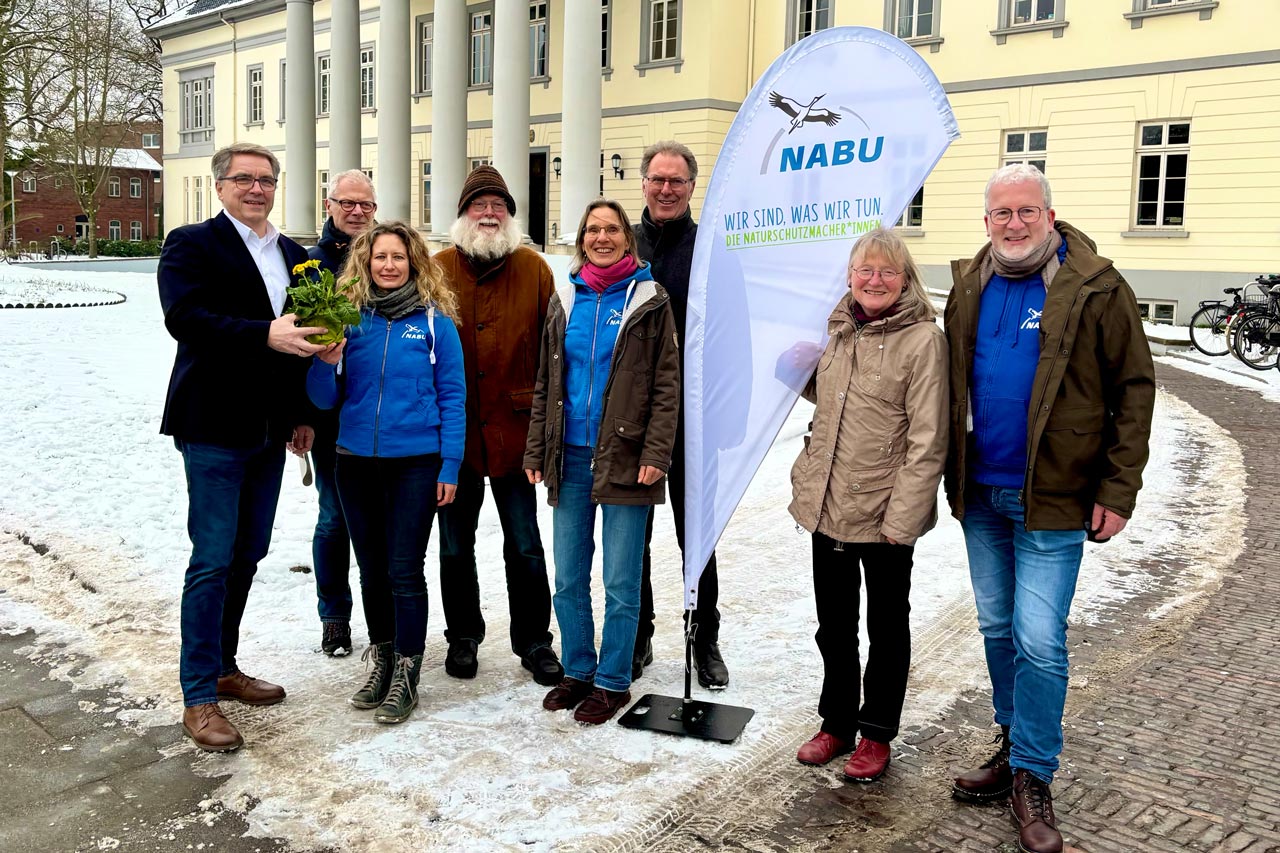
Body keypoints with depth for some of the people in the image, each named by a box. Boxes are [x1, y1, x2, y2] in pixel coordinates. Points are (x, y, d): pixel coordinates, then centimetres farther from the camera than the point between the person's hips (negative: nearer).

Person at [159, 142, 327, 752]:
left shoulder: (294, 255, 14)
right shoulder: (191, 244, -5)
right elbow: (184, 317, -21)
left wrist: (304, 415, 10)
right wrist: (266, 334, -31)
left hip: (269, 430, 7)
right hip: (214, 428, -6)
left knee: (248, 553, 14)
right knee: (213, 560, -4)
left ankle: (223, 667, 30)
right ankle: (199, 697, 7)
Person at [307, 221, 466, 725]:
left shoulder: (434, 321, -4)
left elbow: (452, 396, -2)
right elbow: (325, 400, 5)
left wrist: (450, 466, -7)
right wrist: (327, 361, -16)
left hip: (416, 463, -3)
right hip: (356, 460, 3)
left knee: (404, 570, 0)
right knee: (372, 569, 14)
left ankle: (407, 673, 15)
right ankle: (380, 660, 31)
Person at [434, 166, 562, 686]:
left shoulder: (535, 270, 2)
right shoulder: (438, 271, 2)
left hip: (514, 431, -1)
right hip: (452, 433, 1)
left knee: (525, 545, 7)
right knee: (455, 546, 12)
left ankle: (534, 641, 22)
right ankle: (463, 636, 29)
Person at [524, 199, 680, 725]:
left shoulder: (649, 301, 0)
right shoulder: (564, 301, 11)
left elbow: (667, 386, -4)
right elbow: (545, 382, 13)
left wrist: (656, 453, -12)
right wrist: (536, 450, 7)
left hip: (624, 458, -4)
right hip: (569, 458, 4)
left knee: (620, 583, 2)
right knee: (568, 579, 10)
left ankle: (613, 681, 17)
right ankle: (578, 671, 26)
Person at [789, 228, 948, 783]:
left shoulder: (922, 338, -13)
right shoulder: (835, 329, 6)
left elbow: (927, 440, -15)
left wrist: (904, 517, -18)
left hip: (885, 513, -6)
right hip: (826, 504, 6)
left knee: (886, 628, 13)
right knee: (834, 624, 18)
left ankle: (876, 733, 29)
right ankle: (837, 723, 35)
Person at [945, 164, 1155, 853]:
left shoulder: (1095, 289, -8)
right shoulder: (969, 287, 7)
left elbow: (1133, 391, -7)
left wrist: (1117, 492, -11)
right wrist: (953, 474, 9)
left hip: (1053, 499, -5)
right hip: (980, 493, 5)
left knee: (1038, 640, -5)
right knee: (997, 629, 15)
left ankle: (1032, 777, 13)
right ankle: (1013, 746, 33)